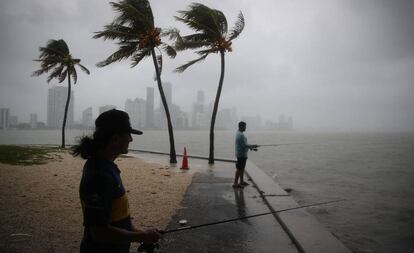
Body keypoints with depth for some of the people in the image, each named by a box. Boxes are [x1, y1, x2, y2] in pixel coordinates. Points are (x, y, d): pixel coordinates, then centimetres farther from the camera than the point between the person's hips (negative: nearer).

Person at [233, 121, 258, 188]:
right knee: (239, 169, -5)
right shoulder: (241, 135, -21)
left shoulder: (239, 133, 12)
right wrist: (253, 146, -10)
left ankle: (242, 181, 27)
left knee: (242, 168, 17)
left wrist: (252, 148, 13)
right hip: (241, 154, -10)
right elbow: (245, 145, -23)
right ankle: (235, 183, 1)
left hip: (242, 154, 10)